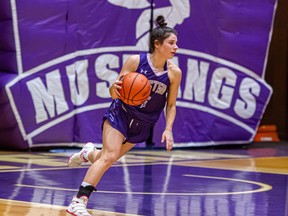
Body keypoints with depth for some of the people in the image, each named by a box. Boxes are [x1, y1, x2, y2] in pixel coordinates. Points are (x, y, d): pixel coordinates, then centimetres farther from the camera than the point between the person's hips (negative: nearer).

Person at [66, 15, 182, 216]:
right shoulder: (136, 61, -17)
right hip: (120, 114, -4)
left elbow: (171, 105, 1)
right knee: (109, 156, -20)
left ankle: (89, 154, 49)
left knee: (110, 157, 13)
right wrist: (115, 88, -35)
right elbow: (115, 93, -12)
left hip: (142, 125, 4)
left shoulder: (174, 72, -11)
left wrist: (168, 129, -11)